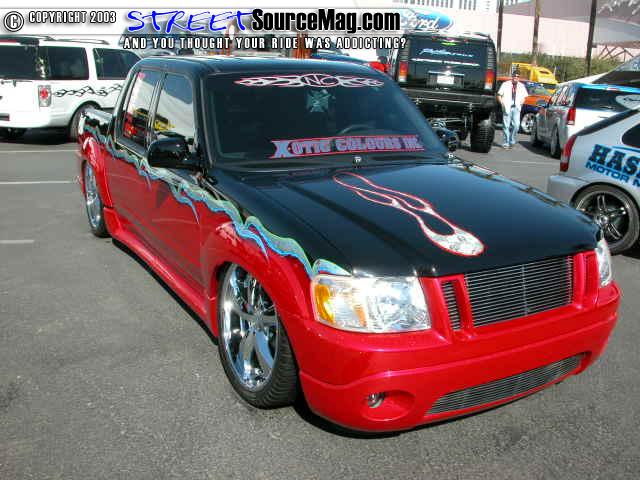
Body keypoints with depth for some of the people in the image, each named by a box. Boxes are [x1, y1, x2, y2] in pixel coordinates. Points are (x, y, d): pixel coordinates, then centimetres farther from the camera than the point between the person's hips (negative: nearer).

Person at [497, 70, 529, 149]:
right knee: (506, 126, -3)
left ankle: (511, 141, 8)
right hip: (507, 108, -2)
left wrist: (521, 102, 3)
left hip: (516, 108, 2)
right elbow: (499, 95, 6)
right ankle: (506, 143, 5)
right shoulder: (505, 84, 6)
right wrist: (502, 102, -10)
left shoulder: (521, 86, 15)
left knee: (516, 125, -9)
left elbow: (524, 97, 23)